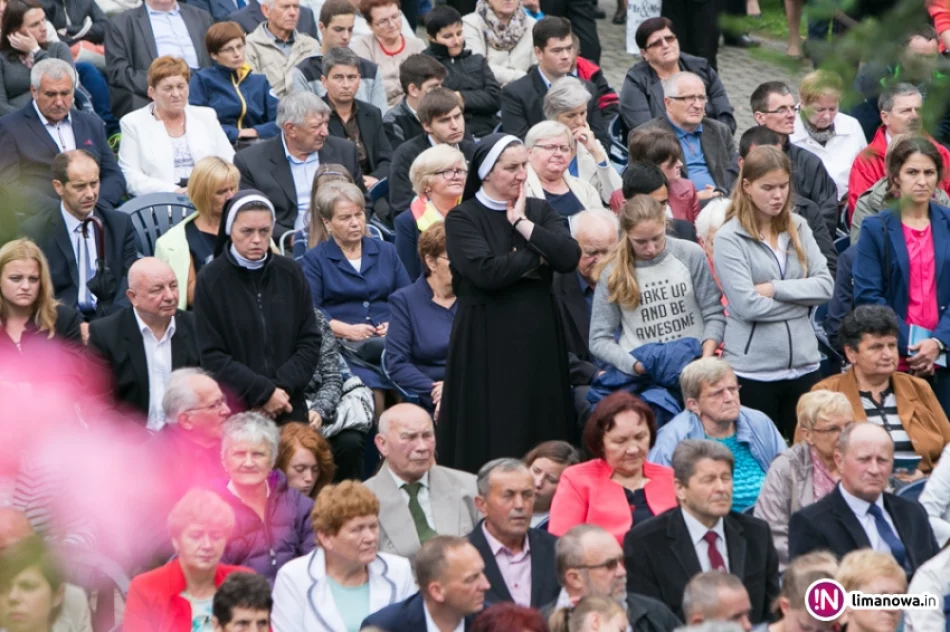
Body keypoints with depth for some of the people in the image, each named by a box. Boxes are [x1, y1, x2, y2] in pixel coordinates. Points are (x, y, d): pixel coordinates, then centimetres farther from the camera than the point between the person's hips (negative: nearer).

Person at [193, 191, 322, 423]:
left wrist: (282, 387, -9)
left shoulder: (291, 273, 6)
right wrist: (264, 392, -13)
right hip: (232, 411, -3)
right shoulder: (211, 280, -4)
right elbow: (211, 356, -7)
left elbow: (310, 342, 6)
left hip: (289, 410, 3)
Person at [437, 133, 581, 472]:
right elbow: (485, 271, -18)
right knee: (491, 440, -4)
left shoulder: (539, 211, 11)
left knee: (543, 436, 2)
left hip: (538, 333, 4)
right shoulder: (462, 219, -2)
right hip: (487, 339, -4)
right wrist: (538, 257, -7)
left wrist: (523, 224, -8)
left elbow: (570, 257, -5)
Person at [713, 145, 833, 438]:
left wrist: (775, 289, -12)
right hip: (753, 370, -4)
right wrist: (801, 297, -5)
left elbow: (825, 285, -1)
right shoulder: (729, 238, -6)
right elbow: (747, 305, -15)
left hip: (804, 364, 4)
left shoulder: (798, 228, 8)